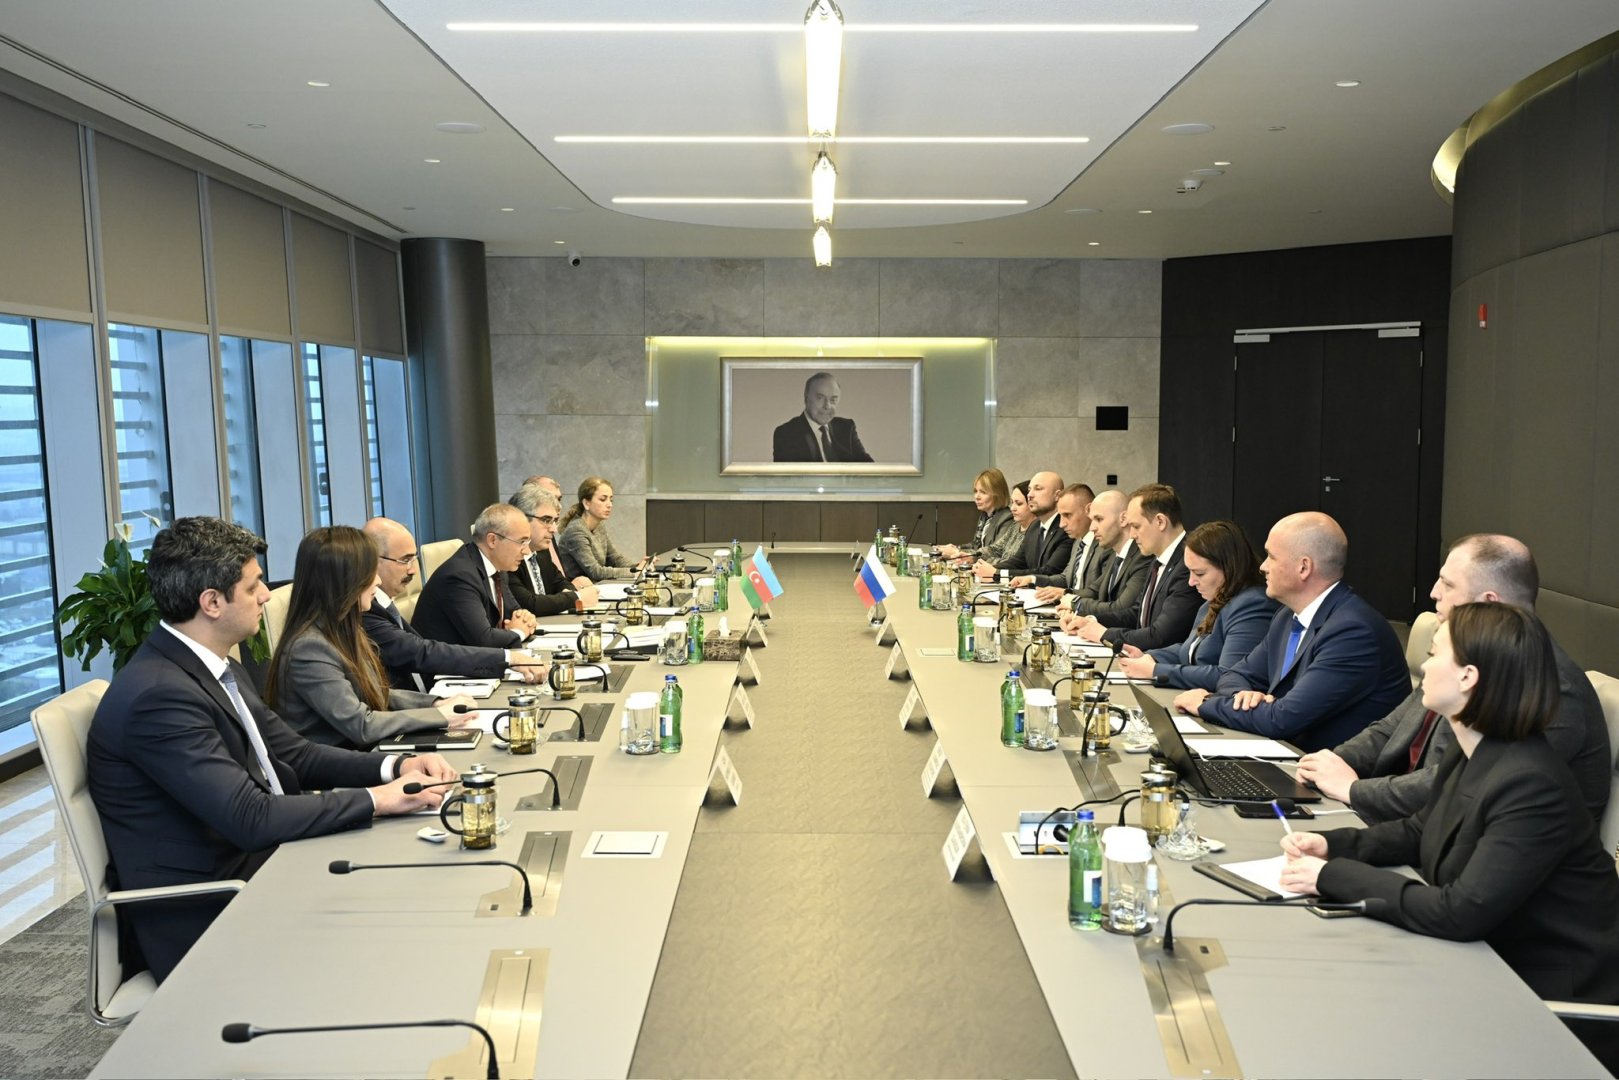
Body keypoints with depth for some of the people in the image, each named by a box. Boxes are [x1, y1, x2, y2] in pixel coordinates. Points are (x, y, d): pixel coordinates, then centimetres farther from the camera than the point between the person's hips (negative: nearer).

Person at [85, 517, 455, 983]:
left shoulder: (218, 666, 7)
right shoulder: (157, 695, -23)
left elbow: (293, 754, 11)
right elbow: (250, 818, -26)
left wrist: (396, 765, -4)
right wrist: (375, 800, -20)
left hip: (253, 862, 8)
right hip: (199, 919, -8)